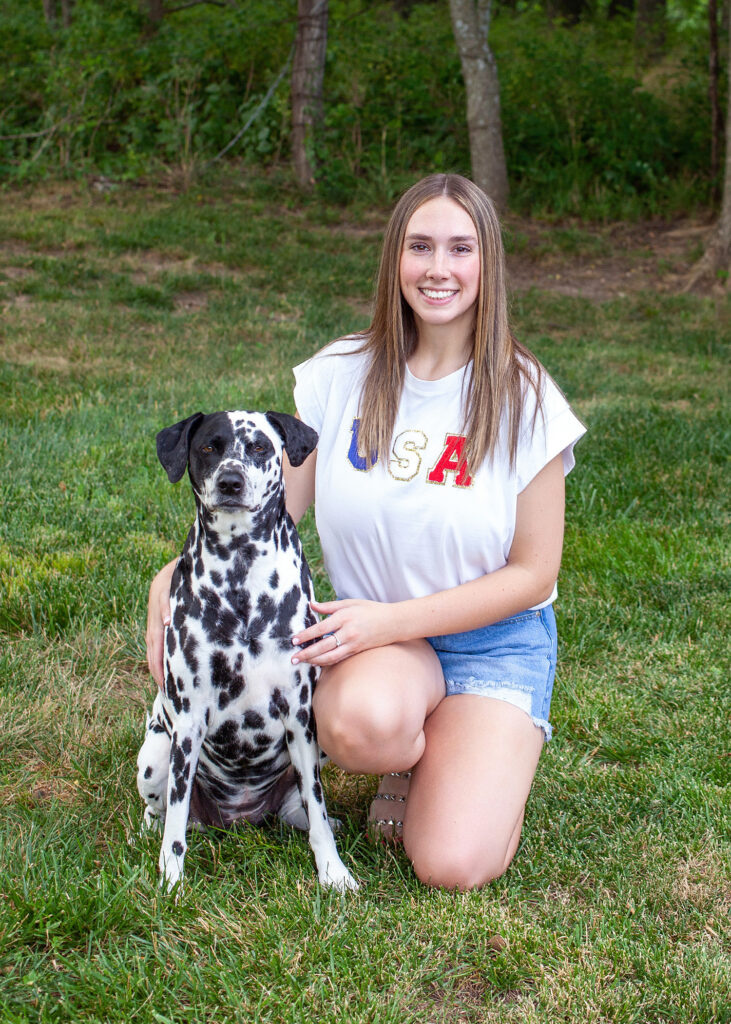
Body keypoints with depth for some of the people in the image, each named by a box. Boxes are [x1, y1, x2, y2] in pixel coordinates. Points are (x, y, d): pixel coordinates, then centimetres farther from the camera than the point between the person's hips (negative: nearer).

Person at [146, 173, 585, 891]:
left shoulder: (524, 399, -9)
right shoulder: (339, 376, -3)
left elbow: (534, 574, -7)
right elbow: (277, 506, 7)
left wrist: (395, 620, -18)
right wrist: (177, 573, -10)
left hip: (495, 639, -2)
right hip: (371, 634, 2)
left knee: (453, 866, -20)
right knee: (364, 724, -36)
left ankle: (477, 755, 14)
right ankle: (409, 759, 2)